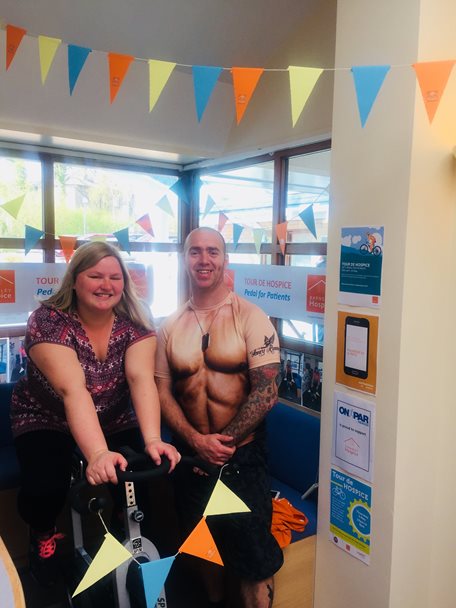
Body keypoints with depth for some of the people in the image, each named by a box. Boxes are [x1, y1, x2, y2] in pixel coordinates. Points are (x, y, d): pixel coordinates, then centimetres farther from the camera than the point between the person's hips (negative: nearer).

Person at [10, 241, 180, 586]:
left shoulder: (135, 323, -15)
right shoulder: (48, 322, -24)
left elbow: (141, 379, -29)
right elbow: (73, 390, -38)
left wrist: (152, 439, -45)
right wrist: (97, 453, -50)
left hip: (114, 421, 3)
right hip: (47, 421, -2)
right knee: (45, 487, -24)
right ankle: (44, 535, 14)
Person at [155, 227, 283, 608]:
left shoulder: (251, 318, -11)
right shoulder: (171, 326, 1)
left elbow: (266, 392, -15)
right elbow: (162, 391, -1)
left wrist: (222, 444, -16)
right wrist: (197, 441, -15)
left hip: (242, 456, -4)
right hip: (190, 457, 5)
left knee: (252, 556, 5)